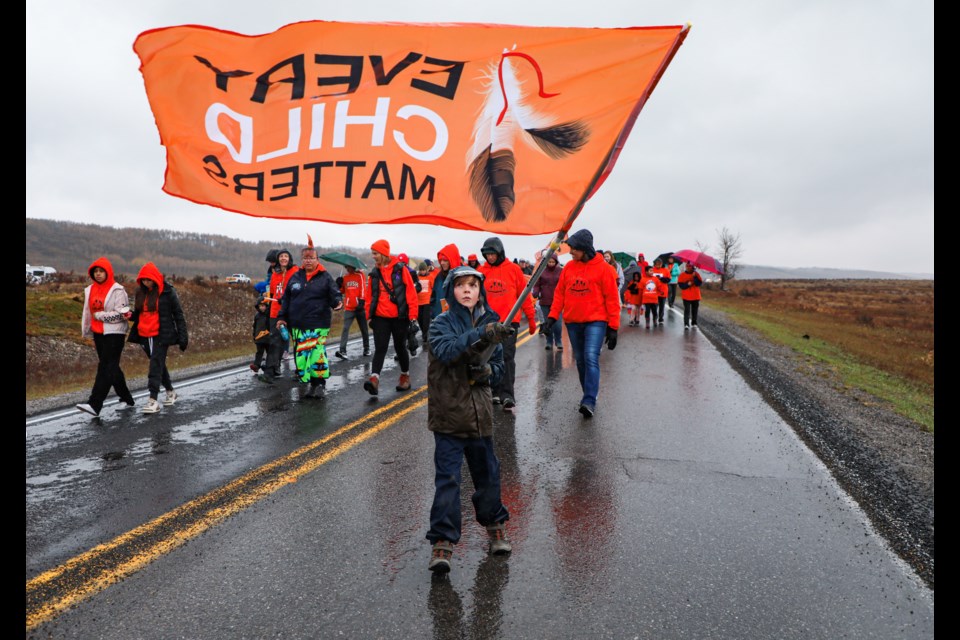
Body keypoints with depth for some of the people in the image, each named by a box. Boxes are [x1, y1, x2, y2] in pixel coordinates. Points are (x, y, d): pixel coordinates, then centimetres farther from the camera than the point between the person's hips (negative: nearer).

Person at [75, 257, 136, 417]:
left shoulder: (117, 290, -8)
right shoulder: (90, 290, 12)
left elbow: (120, 314, -13)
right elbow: (87, 313, 18)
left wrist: (100, 315, -11)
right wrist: (88, 333, 19)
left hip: (114, 333, -7)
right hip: (99, 334, 8)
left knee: (106, 368, -11)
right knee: (112, 368, 12)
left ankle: (94, 405, -17)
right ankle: (127, 399, 23)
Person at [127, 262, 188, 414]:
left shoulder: (167, 292, -8)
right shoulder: (140, 292, 10)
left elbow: (178, 314, -5)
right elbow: (138, 313, 21)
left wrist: (183, 337, -8)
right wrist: (130, 315, -3)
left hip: (161, 334, -6)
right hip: (144, 335, 6)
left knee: (156, 365, -11)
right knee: (158, 364, 16)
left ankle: (153, 400, -10)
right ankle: (170, 392, 31)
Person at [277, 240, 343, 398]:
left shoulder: (325, 277, 2)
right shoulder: (295, 277, 12)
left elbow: (335, 294, -3)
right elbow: (286, 299, 16)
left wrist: (338, 302, -25)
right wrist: (281, 317, 11)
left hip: (318, 325, -4)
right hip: (298, 325, 4)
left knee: (317, 353, -9)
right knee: (301, 354, 4)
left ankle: (319, 384, 5)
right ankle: (309, 384, 15)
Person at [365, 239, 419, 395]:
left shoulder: (400, 270, -6)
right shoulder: (374, 273, 8)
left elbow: (411, 294, -7)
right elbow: (371, 296, 14)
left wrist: (412, 317, -10)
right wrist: (370, 316, 13)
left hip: (399, 317, -3)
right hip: (380, 317, 3)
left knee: (400, 347, 10)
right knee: (380, 348, -8)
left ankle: (405, 376, 29)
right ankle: (374, 379, -18)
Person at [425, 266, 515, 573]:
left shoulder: (490, 324, 6)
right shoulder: (442, 323, -6)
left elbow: (499, 364, 12)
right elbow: (445, 350, -27)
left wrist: (488, 371, -11)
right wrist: (480, 335, -38)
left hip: (480, 412, 4)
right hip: (448, 412, -4)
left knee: (487, 473, 16)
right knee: (447, 478, -4)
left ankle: (494, 524, 38)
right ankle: (442, 542, 6)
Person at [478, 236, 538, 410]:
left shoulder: (513, 269, 0)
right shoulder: (481, 271, 6)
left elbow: (524, 294, 3)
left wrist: (531, 318, 4)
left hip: (509, 321, -3)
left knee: (507, 357, -6)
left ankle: (507, 395, -6)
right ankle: (496, 392, 19)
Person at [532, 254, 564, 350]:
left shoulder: (561, 271, 1)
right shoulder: (541, 271, 3)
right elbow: (537, 284, 5)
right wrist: (536, 292, -13)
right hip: (544, 302, 2)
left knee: (558, 323, -6)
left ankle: (559, 342, 10)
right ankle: (549, 342, 19)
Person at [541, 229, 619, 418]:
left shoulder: (603, 268, -6)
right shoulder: (569, 267, 7)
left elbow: (612, 298, -5)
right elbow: (559, 293, 10)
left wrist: (613, 327, -7)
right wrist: (552, 316, 0)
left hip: (595, 321, -5)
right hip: (573, 322, 5)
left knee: (591, 358, -17)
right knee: (580, 360, 11)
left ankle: (590, 401, -17)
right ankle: (589, 397, 23)